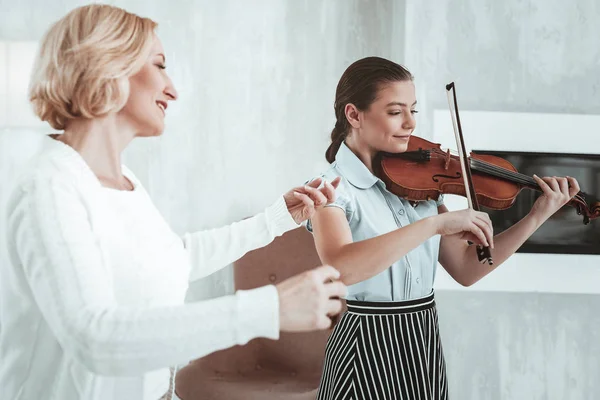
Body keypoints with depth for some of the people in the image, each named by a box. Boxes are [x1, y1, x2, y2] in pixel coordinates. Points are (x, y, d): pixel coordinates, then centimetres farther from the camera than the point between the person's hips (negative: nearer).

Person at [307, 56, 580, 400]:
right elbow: (341, 268, -33)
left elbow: (466, 270, 3)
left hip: (426, 347, 6)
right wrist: (435, 223, -35)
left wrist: (538, 216, -2)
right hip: (369, 349, -6)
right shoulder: (333, 188, -13)